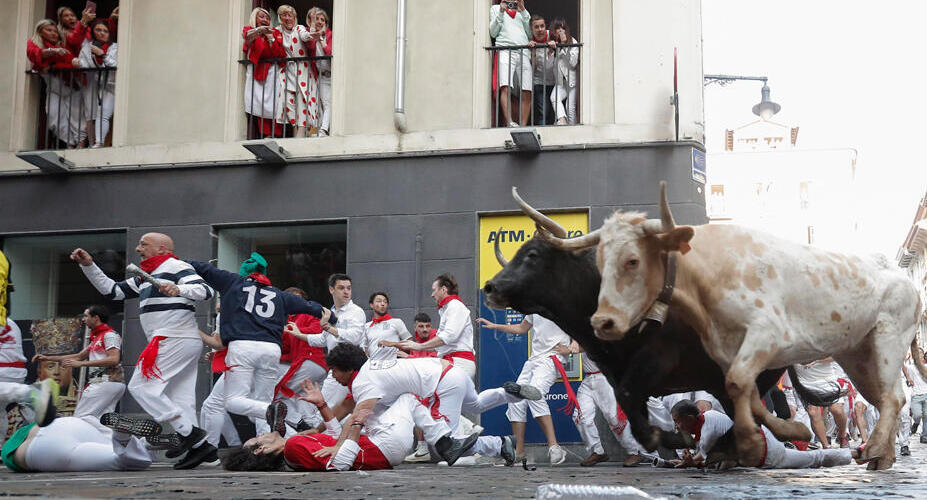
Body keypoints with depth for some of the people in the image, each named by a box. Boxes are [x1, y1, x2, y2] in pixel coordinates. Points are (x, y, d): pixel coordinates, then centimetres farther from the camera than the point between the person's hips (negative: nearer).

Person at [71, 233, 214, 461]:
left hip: (175, 338, -10)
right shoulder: (146, 277, 27)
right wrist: (88, 265, 18)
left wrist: (179, 289, -34)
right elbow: (112, 290, 27)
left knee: (141, 386, -12)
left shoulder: (175, 266, -3)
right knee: (180, 399, 4)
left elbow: (206, 290, -15)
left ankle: (190, 433, -17)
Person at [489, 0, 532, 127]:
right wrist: (500, 13, 1)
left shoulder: (522, 11, 29)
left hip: (524, 52, 3)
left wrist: (523, 12, 11)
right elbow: (493, 33, 10)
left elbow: (530, 34, 16)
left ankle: (523, 125, -8)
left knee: (527, 92, -9)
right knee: (505, 87, -23)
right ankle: (509, 122, -33)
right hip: (505, 51, -3)